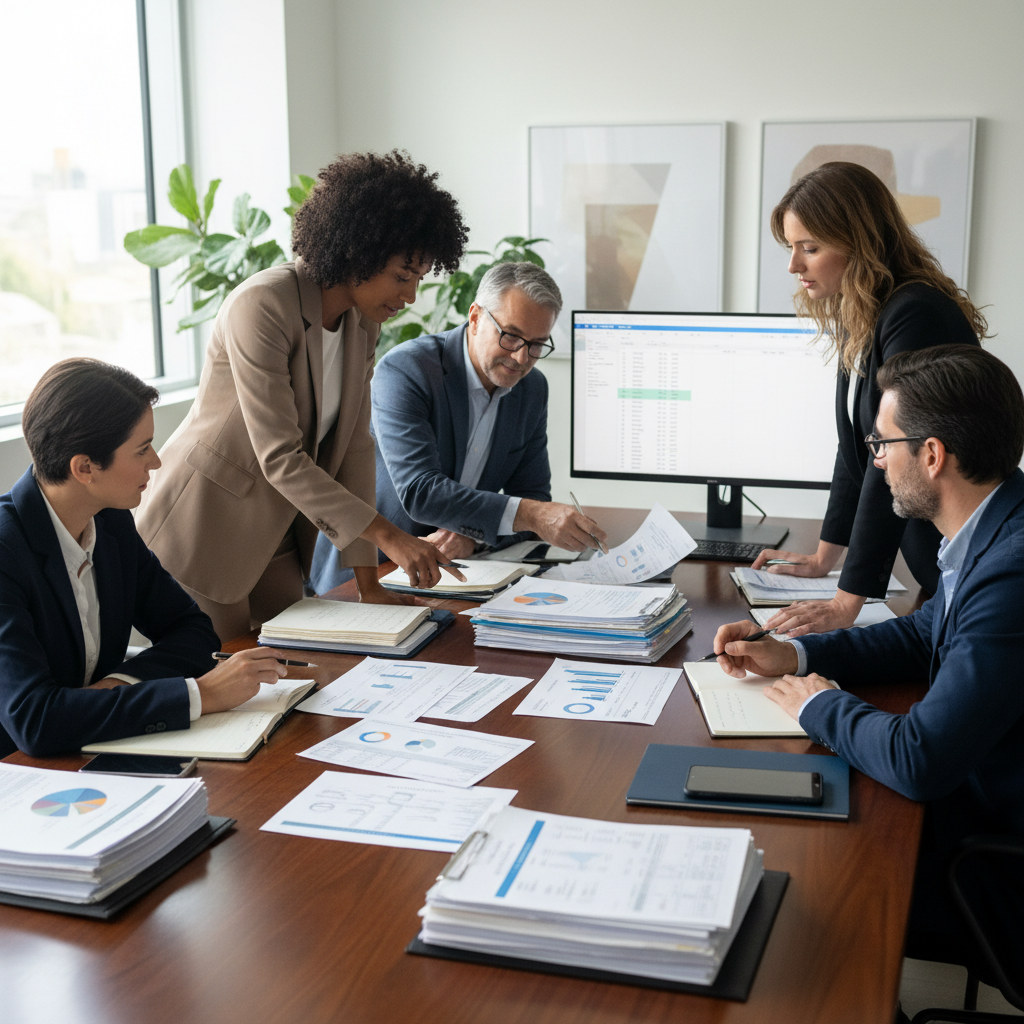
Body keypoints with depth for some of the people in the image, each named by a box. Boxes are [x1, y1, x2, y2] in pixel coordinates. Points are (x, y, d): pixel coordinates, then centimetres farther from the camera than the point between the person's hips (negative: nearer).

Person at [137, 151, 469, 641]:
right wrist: (387, 535, -30)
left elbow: (354, 446, 1)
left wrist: (368, 582, -3)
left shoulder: (362, 321, 0)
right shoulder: (262, 306, -24)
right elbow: (279, 457, -28)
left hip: (277, 536, 7)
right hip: (203, 534, -7)